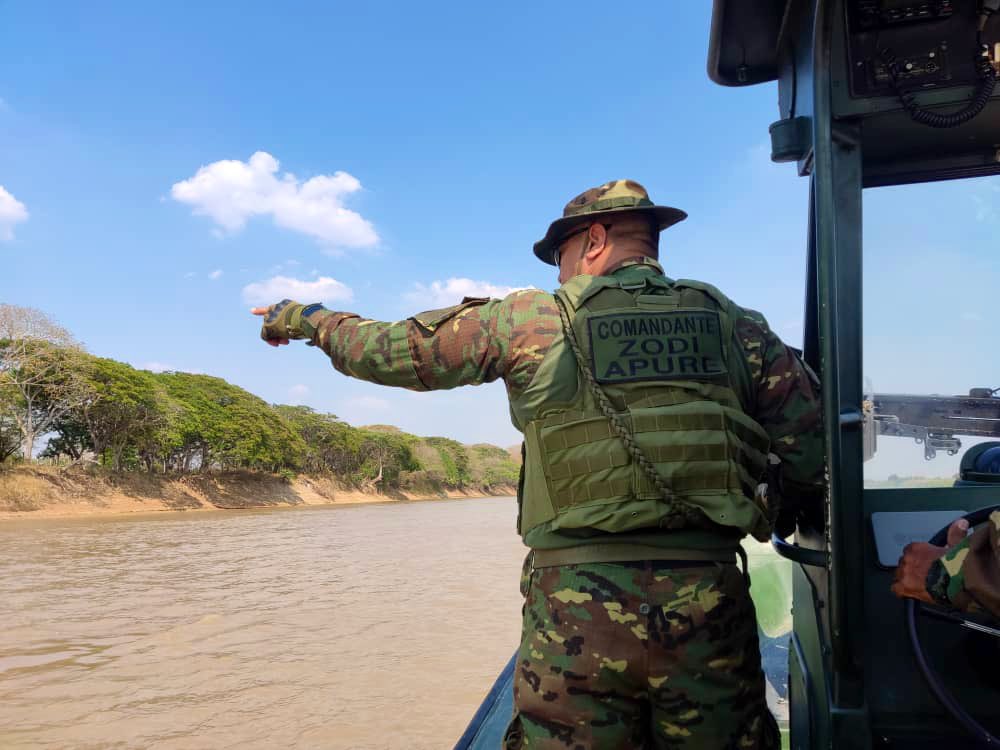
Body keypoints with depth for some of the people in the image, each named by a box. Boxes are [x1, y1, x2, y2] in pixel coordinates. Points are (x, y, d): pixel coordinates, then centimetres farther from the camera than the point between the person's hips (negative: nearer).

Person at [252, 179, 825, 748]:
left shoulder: (532, 320, 1)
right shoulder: (735, 325, 8)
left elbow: (390, 351, 9)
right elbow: (815, 451, 5)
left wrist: (304, 317, 27)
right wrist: (769, 509, 25)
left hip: (580, 602, -2)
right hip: (710, 602, 3)